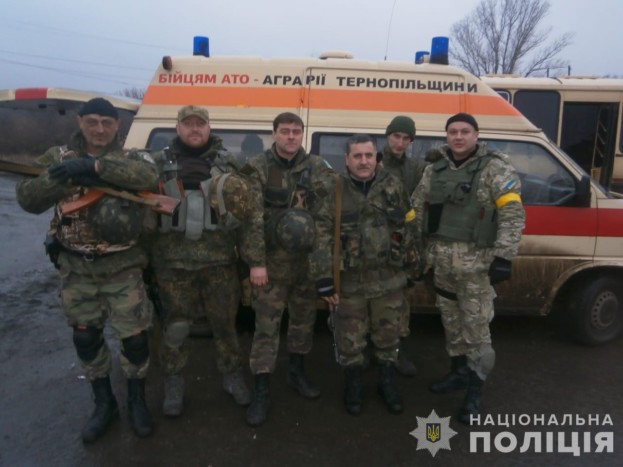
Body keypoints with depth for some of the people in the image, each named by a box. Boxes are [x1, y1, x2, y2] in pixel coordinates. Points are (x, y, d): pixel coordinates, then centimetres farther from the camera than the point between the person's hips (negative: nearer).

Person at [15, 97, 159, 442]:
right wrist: (66, 176, -23)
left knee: (134, 337, 2)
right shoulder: (59, 157, 4)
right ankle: (104, 404, 35)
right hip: (75, 268, 3)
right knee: (85, 338, 14)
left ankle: (137, 402, 27)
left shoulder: (130, 158, -2)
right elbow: (27, 199, -8)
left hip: (122, 267, -2)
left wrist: (94, 166, -30)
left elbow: (150, 177, -26)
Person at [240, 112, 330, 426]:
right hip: (272, 259, -3)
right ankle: (261, 391, 13)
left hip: (308, 258, 3)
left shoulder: (317, 168, 6)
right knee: (267, 325, 0)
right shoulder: (257, 168, -3)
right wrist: (256, 262, -15)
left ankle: (296, 372, 36)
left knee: (304, 318, 15)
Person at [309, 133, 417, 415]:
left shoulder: (393, 186, 1)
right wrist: (324, 279, -13)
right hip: (349, 281, -2)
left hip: (388, 279, 2)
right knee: (350, 339, 11)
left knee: (388, 335, 16)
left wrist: (412, 262, 12)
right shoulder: (334, 191, -6)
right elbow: (321, 236, -10)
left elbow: (408, 226, 9)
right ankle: (352, 386, 35)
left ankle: (387, 383, 38)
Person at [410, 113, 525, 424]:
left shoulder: (495, 169, -6)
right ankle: (458, 372, 37)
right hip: (441, 259, 6)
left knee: (475, 325, 0)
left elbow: (513, 215, -11)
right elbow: (417, 210, 13)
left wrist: (503, 257, -18)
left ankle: (475, 389, 16)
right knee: (451, 320, 18)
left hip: (476, 261, -5)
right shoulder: (434, 170, 9)